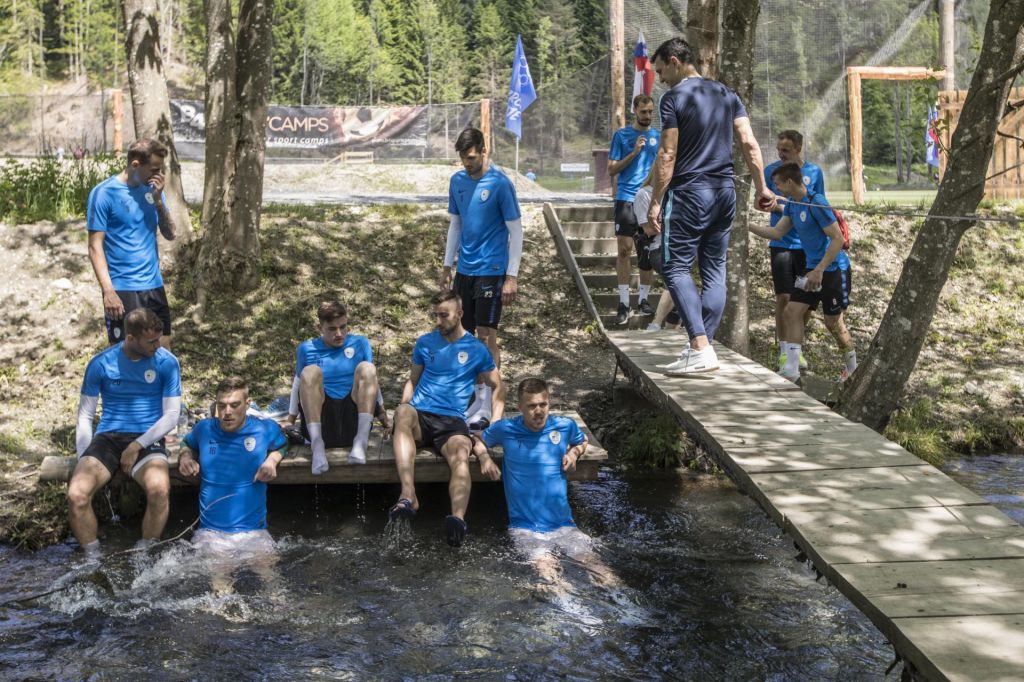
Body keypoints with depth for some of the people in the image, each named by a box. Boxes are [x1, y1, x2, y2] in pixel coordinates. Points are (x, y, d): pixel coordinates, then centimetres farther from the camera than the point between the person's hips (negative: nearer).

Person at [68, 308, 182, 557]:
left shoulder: (167, 363, -2)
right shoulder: (101, 364, 1)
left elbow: (171, 416, -2)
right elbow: (85, 416, 7)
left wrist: (137, 446, -13)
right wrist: (84, 461, -5)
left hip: (147, 439, -1)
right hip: (107, 437, 2)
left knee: (159, 489, -34)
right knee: (76, 495, -26)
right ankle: (93, 558, -3)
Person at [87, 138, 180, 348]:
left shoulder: (152, 189, 9)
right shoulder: (104, 193, -9)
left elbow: (170, 234, 7)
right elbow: (95, 246, -11)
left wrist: (158, 200, -9)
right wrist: (108, 291, -20)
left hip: (154, 285, 6)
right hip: (122, 289, -6)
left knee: (163, 350, 9)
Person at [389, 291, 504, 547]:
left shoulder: (477, 349, 14)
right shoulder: (425, 342, 18)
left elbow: (496, 386, 22)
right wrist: (403, 410, 6)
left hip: (452, 420, -1)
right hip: (420, 415, 1)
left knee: (461, 456, -35)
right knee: (403, 413, -37)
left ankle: (458, 518, -62)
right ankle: (408, 495, -50)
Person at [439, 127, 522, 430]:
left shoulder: (500, 183, -11)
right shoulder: (457, 181, 8)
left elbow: (516, 231, -9)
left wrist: (512, 276, -13)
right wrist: (447, 265, 15)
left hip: (491, 271, -6)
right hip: (464, 269, 6)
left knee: (486, 336, -6)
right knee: (465, 334, 8)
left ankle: (487, 407, 0)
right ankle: (473, 395, 20)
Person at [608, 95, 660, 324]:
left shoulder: (658, 137, 11)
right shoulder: (622, 135, 3)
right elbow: (612, 170, -1)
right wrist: (634, 152, -12)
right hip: (626, 199, -3)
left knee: (648, 251, 6)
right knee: (624, 248, -9)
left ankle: (643, 299, 18)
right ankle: (623, 303, -6)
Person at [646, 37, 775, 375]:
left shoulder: (674, 98, -7)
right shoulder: (726, 94, 12)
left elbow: (667, 155, -13)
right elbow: (750, 144, 7)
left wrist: (655, 203, -10)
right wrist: (762, 188, 12)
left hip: (690, 193, -7)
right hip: (725, 192, 7)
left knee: (677, 268, -4)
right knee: (714, 271, 10)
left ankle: (701, 350, -16)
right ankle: (702, 347, 13)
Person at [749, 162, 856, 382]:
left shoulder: (816, 203, -22)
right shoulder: (792, 204, 5)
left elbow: (838, 239, -22)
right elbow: (777, 233, 11)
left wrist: (819, 271, -24)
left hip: (833, 269, -8)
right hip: (812, 268, 8)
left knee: (833, 322, 2)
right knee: (791, 312, -3)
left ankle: (852, 368, 25)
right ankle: (791, 371, -3)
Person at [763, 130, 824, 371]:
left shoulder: (813, 172, 3)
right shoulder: (772, 170, 1)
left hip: (807, 244, 2)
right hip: (781, 242, -2)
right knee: (784, 297, -3)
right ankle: (783, 349, 9)